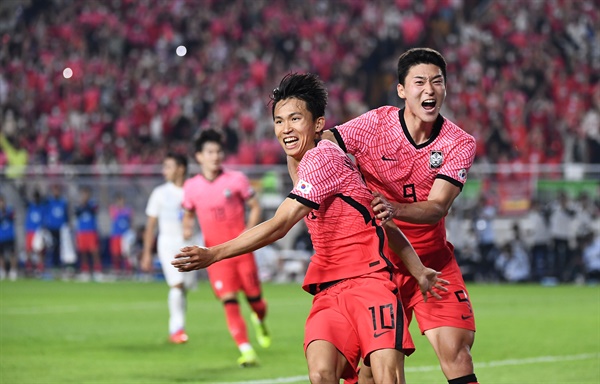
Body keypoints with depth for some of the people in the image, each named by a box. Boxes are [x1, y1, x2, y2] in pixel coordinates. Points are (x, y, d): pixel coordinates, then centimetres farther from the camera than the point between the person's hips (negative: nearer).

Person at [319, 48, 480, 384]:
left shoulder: (460, 143, -8)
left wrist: (395, 209, -39)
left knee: (456, 349, -13)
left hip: (432, 258, 1)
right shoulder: (375, 124, -11)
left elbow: (437, 208, -20)